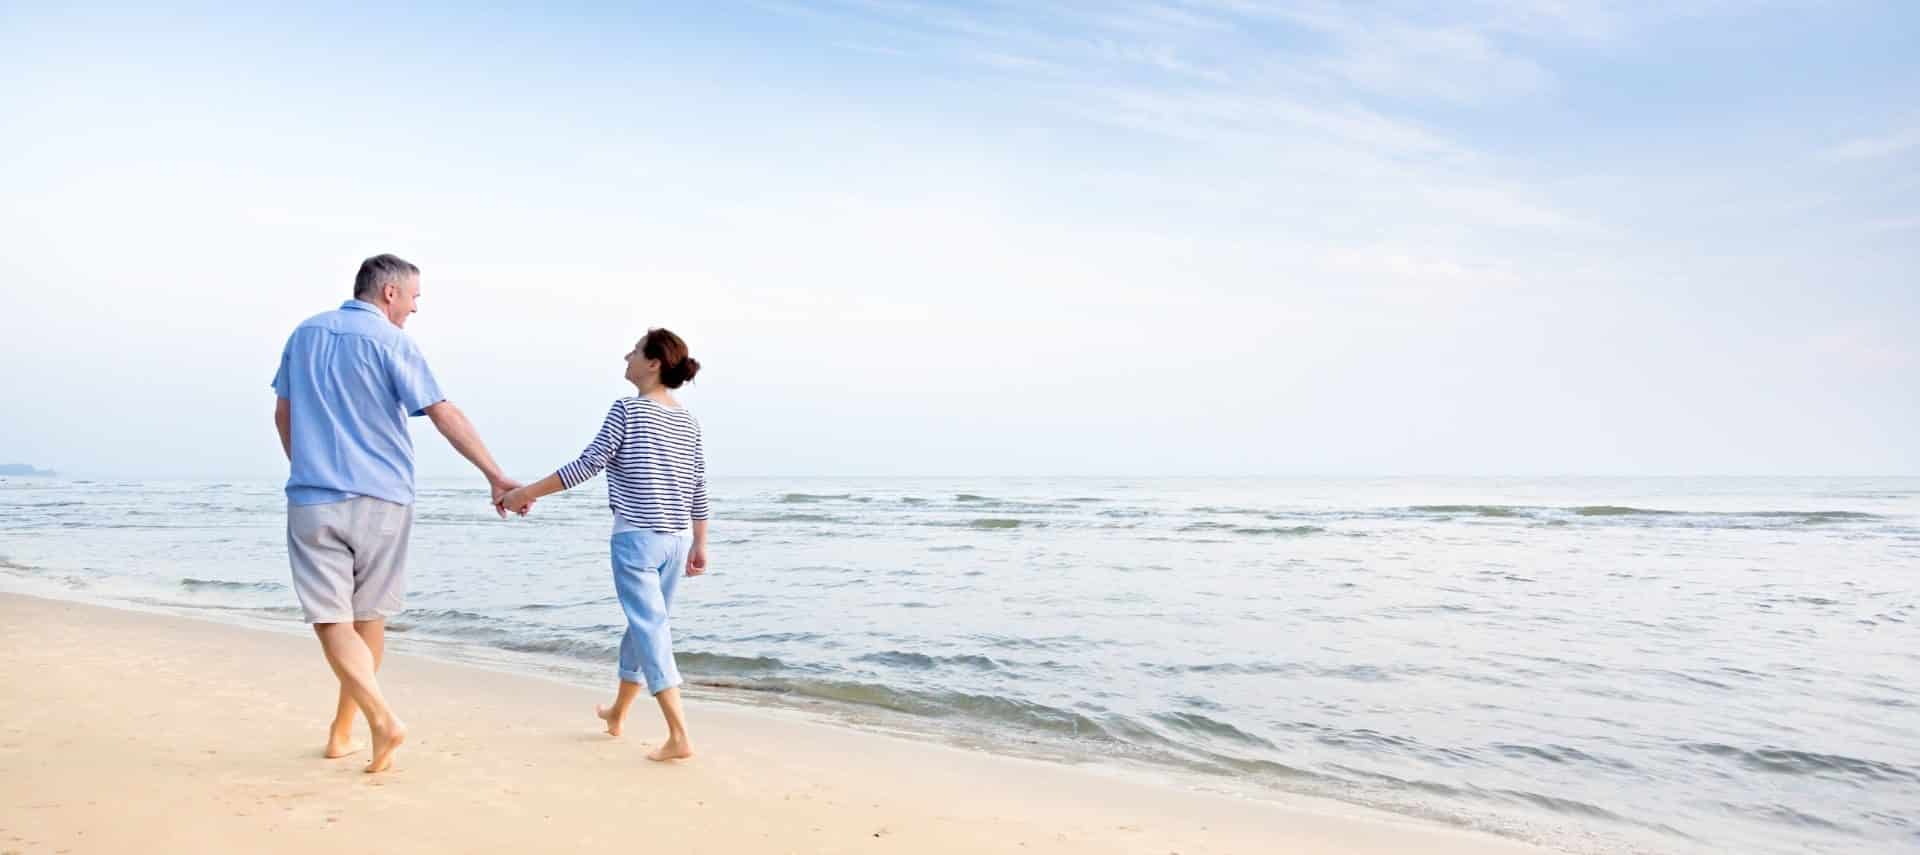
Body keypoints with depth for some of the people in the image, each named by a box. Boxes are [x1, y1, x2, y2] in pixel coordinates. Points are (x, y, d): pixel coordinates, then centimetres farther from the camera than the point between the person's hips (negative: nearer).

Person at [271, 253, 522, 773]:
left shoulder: (305, 334, 10)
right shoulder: (390, 341, -4)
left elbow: (283, 414, 17)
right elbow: (445, 415, -13)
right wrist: (495, 477, -12)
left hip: (313, 499, 2)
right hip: (381, 499, -2)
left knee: (331, 621, -1)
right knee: (368, 620, 12)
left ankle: (383, 720, -17)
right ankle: (342, 731, 21)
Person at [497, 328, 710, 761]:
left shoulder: (628, 410, -9)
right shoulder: (688, 421, 8)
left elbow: (587, 465, -12)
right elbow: (698, 490, 9)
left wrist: (526, 493, -5)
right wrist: (699, 545, 15)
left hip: (637, 536, -6)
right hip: (677, 539, 6)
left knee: (650, 629, -5)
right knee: (645, 625, 19)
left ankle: (679, 735, -11)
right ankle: (617, 713, 37)